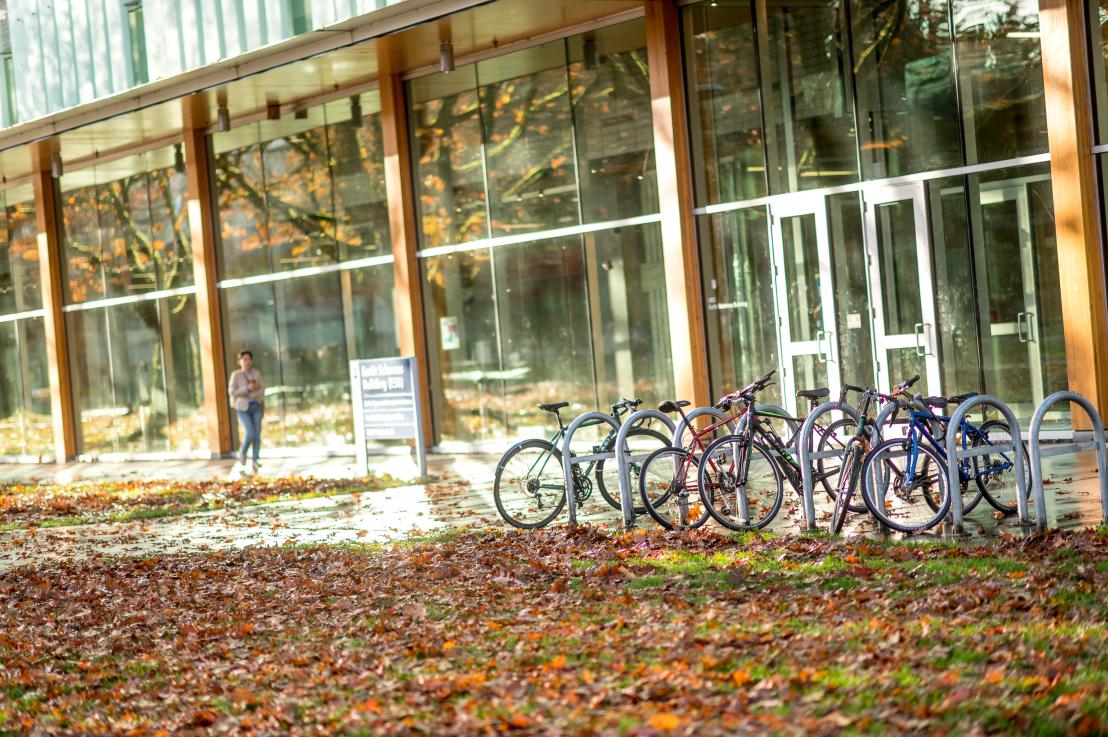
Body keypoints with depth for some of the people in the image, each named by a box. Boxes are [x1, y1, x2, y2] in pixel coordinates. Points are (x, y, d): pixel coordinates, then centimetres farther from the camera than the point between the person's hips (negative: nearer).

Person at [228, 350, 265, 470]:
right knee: (250, 433, -16)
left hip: (256, 406, 3)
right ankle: (243, 452, 12)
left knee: (257, 434, -3)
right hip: (243, 408, -3)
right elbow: (232, 392, -12)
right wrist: (248, 389, -21)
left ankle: (255, 461, 3)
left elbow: (262, 390, 0)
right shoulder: (236, 375, -4)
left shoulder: (257, 373, 4)